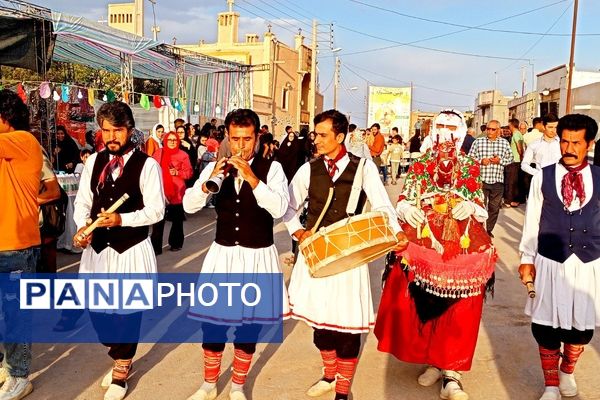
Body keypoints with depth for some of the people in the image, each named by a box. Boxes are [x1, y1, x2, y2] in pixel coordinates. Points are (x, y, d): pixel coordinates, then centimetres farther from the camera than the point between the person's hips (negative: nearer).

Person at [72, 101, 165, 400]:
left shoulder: (147, 165, -11)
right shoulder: (94, 161, 4)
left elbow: (156, 210, -13)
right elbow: (82, 201, 6)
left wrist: (121, 219, -26)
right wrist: (82, 227, -12)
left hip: (131, 249, -5)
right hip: (97, 246, 5)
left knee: (127, 311, 8)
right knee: (96, 308, 14)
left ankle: (121, 370, 30)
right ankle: (120, 358, 40)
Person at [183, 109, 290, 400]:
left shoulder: (271, 168, -6)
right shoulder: (216, 167, 2)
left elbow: (279, 209, -20)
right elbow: (189, 205, -7)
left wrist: (251, 177, -29)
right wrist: (211, 179, -23)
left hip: (257, 256, -2)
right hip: (222, 253, 2)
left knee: (249, 324, 9)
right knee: (211, 321, 7)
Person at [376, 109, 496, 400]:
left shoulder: (470, 169, 7)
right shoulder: (419, 166, 7)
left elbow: (482, 211, 6)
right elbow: (403, 202, 6)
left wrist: (470, 208, -16)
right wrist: (406, 209, -17)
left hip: (462, 250, 0)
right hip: (421, 247, 1)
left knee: (458, 310, -1)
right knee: (420, 306, 4)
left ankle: (450, 373, 8)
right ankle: (434, 361, 24)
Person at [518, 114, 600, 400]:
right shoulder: (543, 177, -2)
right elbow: (532, 219, 1)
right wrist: (527, 258, 2)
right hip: (550, 263, -1)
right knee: (546, 325, 5)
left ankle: (567, 371, 42)